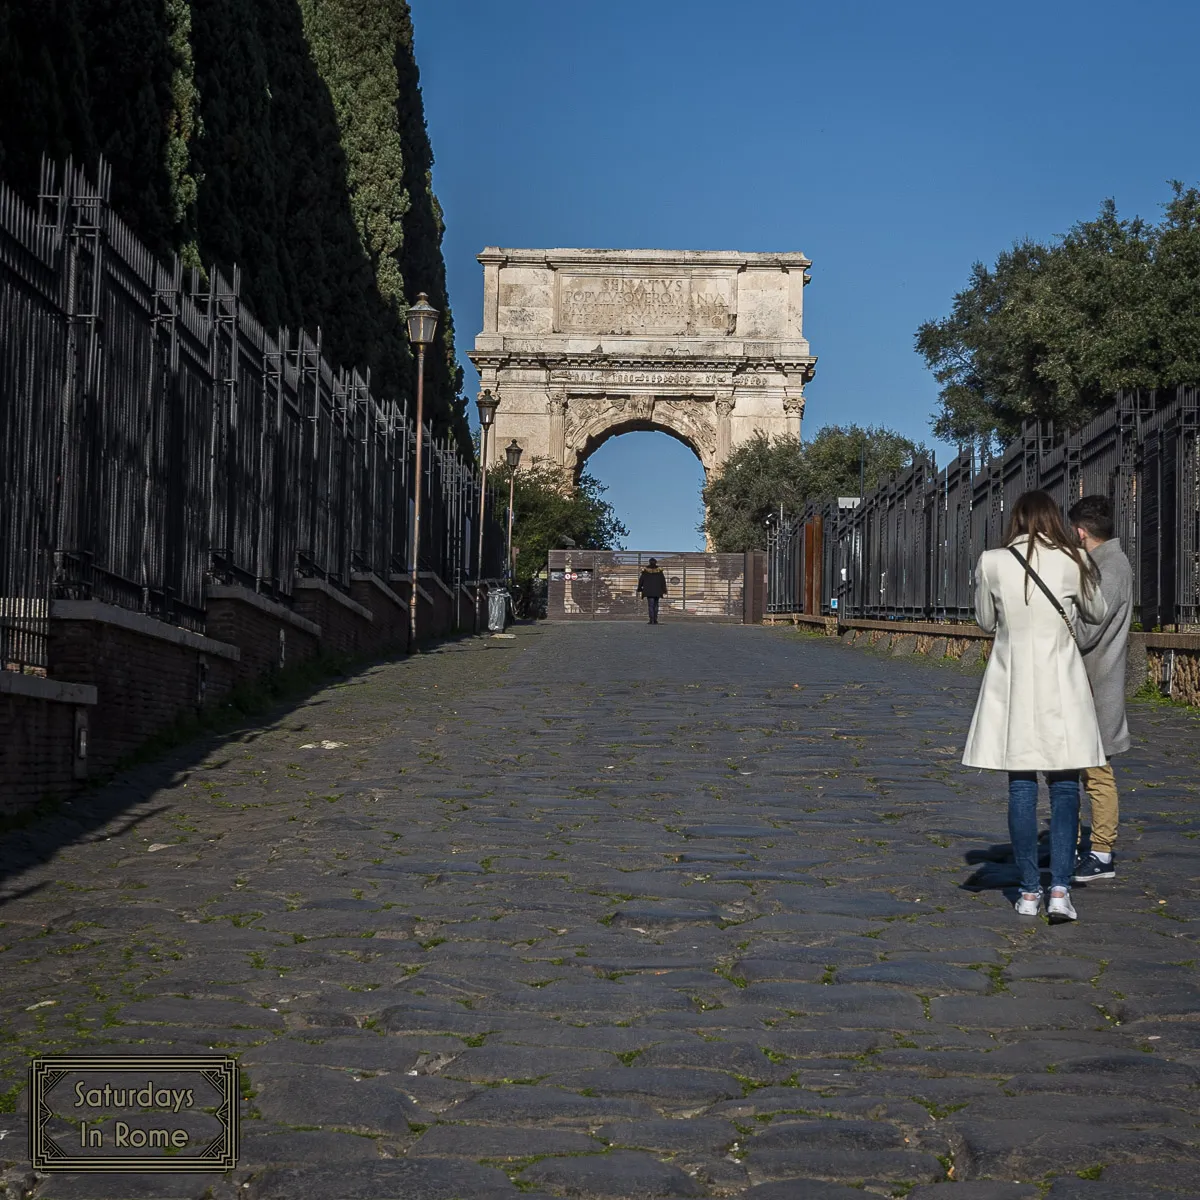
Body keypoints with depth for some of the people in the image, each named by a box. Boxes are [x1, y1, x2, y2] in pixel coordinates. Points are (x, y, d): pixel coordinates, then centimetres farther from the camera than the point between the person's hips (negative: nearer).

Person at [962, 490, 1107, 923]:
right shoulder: (1073, 562, -4)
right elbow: (1096, 614, 12)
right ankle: (1060, 889, -6)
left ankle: (1029, 891, 10)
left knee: (1021, 786, 7)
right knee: (1064, 786, 4)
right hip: (1061, 682, -1)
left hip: (1012, 681, 1)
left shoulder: (992, 563, -4)